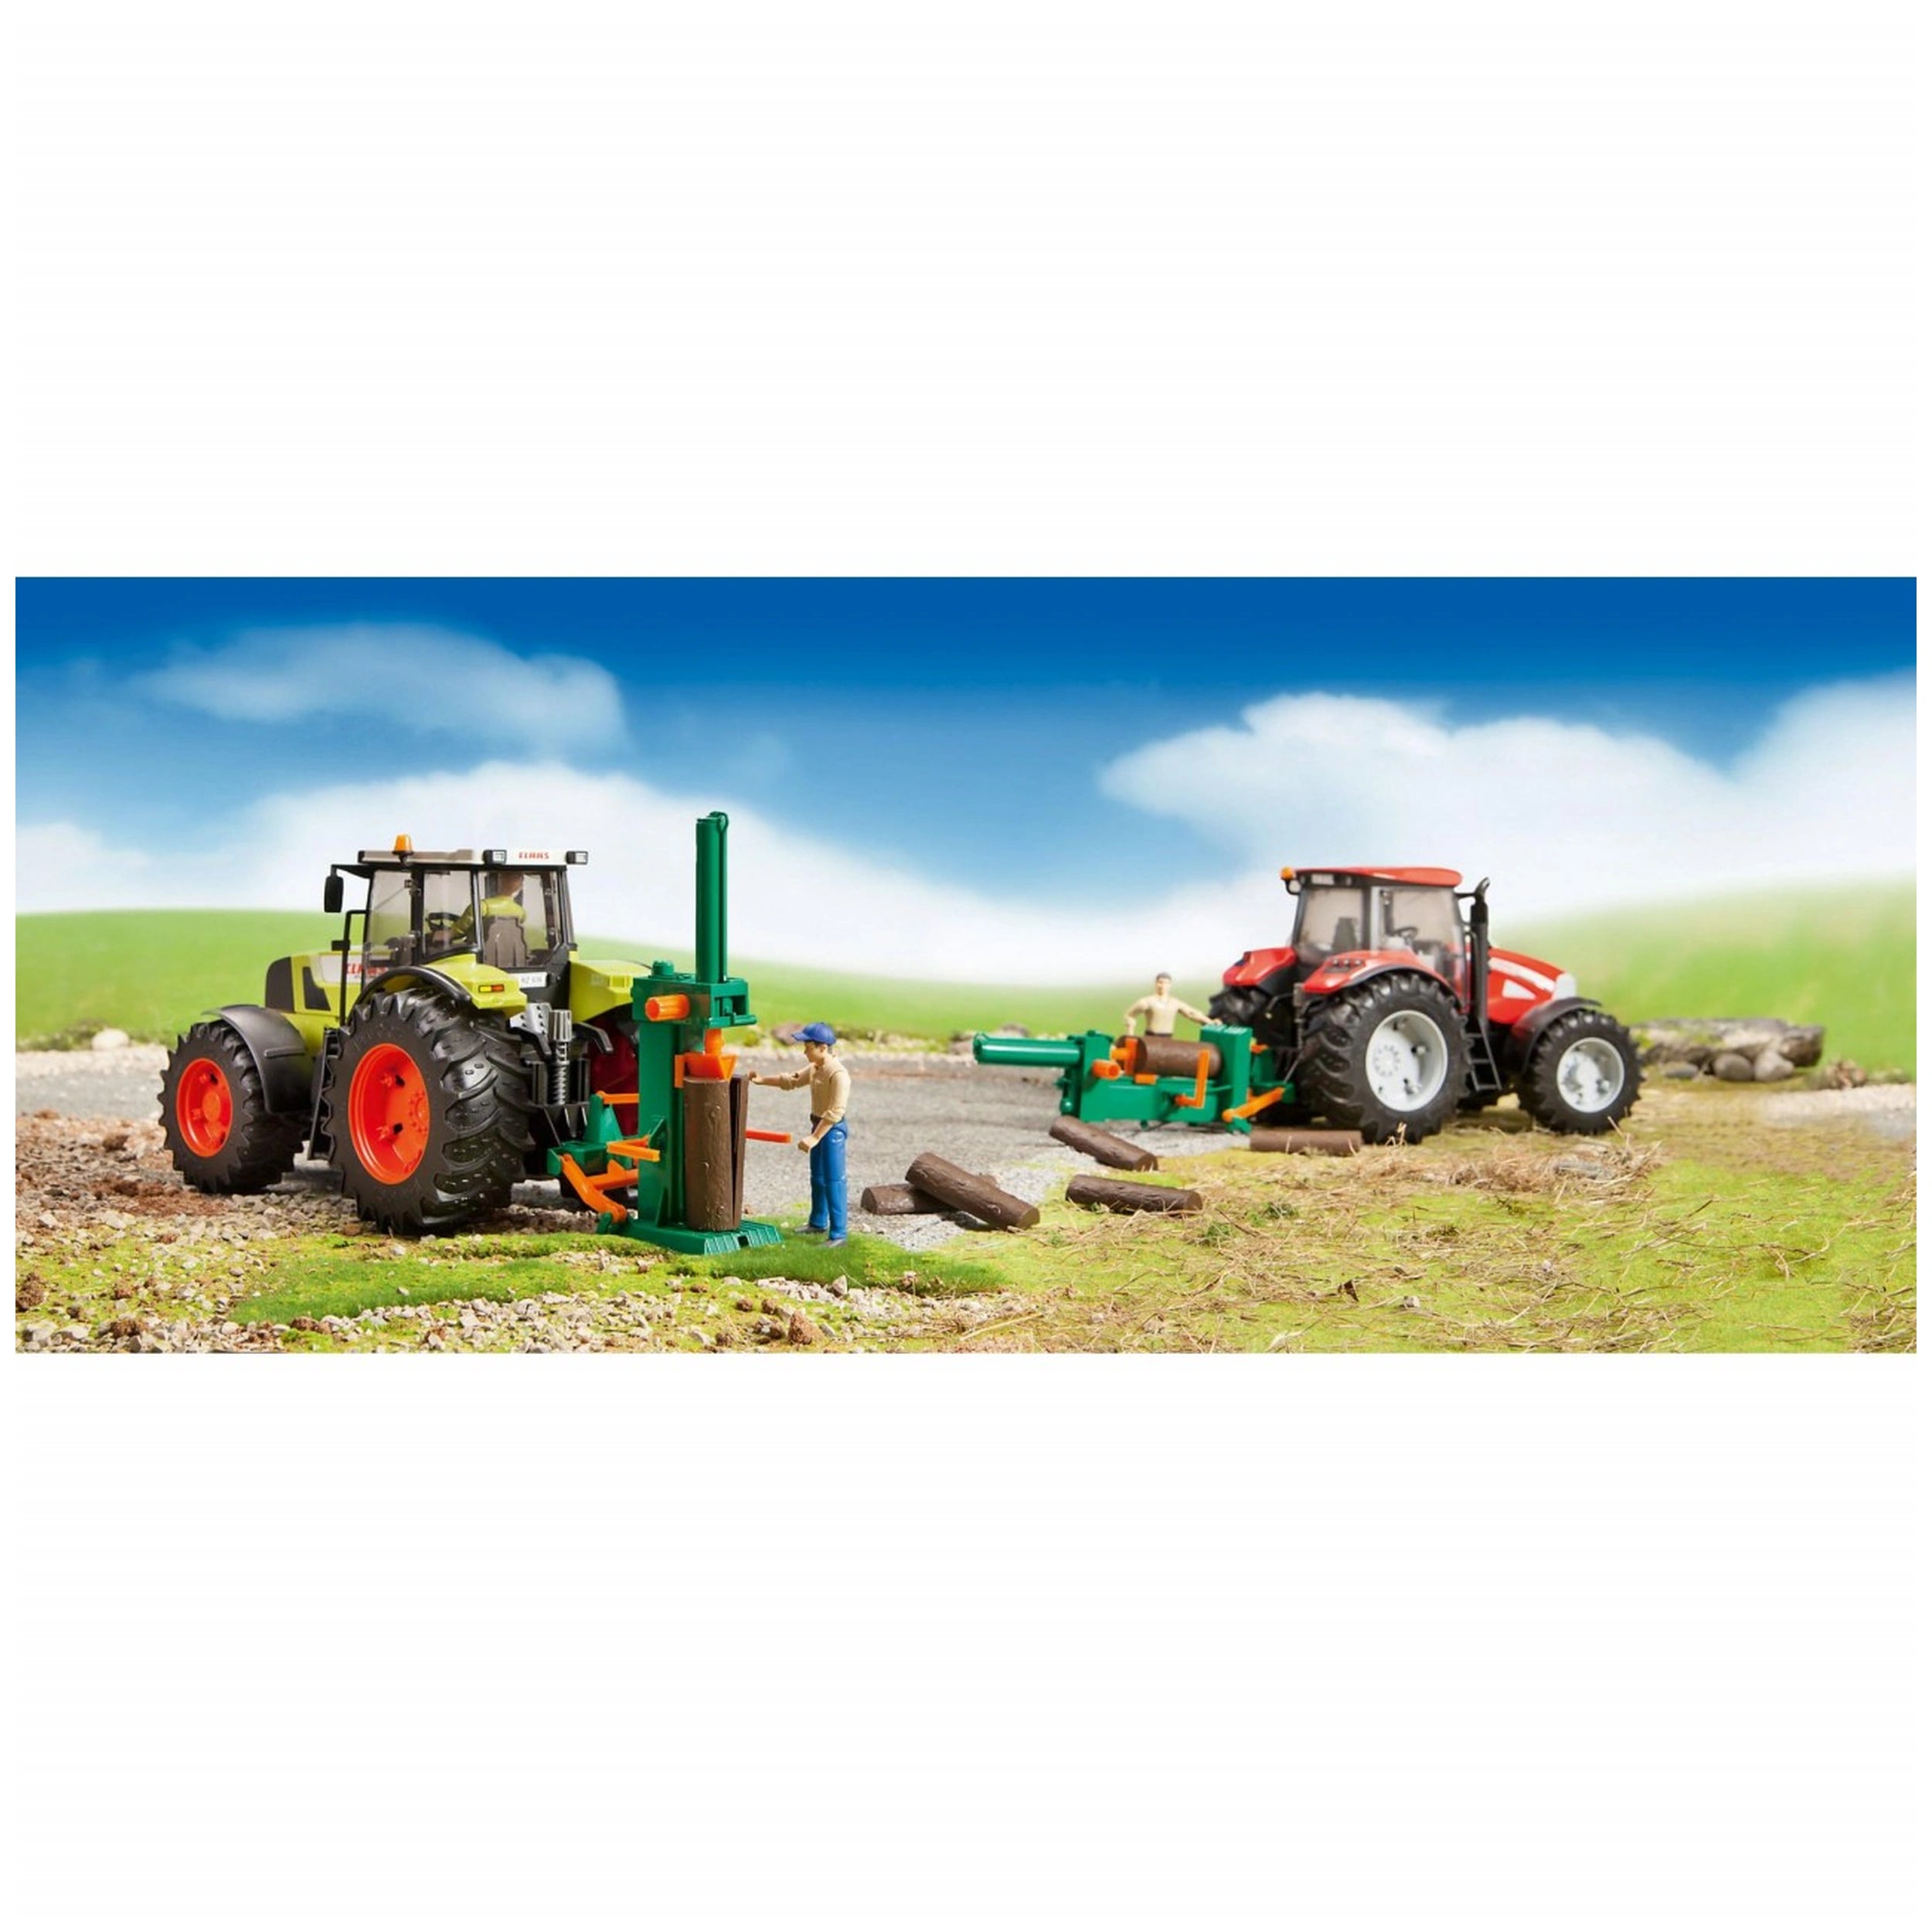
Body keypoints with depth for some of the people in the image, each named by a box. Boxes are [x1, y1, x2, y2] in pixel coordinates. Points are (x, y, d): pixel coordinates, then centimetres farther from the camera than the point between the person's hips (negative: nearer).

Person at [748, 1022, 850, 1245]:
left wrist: (814, 1138, -28)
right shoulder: (814, 1068, 6)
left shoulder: (838, 1074, -24)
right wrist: (762, 1080, 9)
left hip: (832, 1130, -10)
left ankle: (838, 1235, -4)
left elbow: (835, 1112, -27)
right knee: (817, 1178, 22)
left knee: (833, 1182, -7)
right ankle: (818, 1223, 38)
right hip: (818, 1125, 10)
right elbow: (792, 1080, 19)